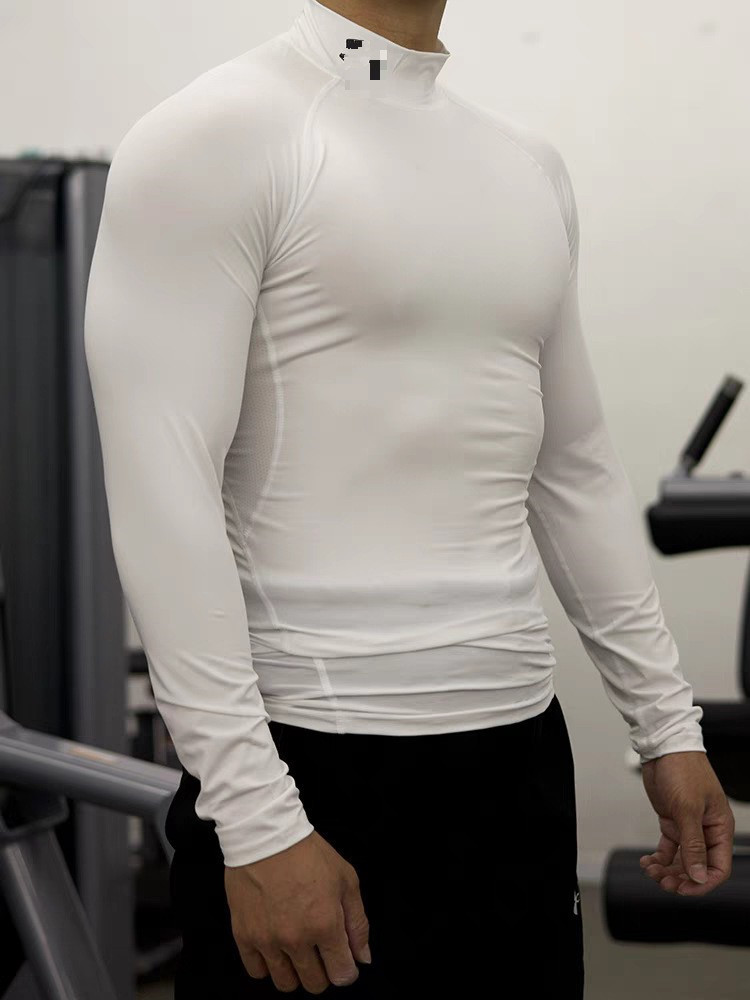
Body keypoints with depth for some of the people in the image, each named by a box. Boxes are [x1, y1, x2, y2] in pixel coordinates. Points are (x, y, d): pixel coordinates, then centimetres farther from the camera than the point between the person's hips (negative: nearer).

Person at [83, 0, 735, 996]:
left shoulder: (528, 165, 13)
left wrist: (666, 722, 15)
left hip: (517, 749, 7)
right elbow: (161, 489, -17)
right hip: (315, 762, -7)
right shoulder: (216, 138, -10)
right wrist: (255, 819, -22)